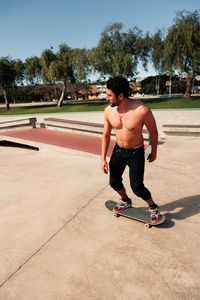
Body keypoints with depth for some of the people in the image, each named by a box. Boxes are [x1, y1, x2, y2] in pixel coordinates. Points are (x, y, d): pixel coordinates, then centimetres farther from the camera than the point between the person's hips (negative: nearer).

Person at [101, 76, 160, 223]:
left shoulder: (142, 110, -27)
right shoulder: (109, 111, -12)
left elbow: (153, 132, -9)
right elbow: (106, 135, 1)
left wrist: (154, 152, 3)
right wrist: (103, 158, 0)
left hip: (136, 153, -4)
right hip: (118, 150, 5)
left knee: (137, 187, -3)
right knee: (114, 182, 13)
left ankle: (153, 207, 28)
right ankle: (126, 201, 45)